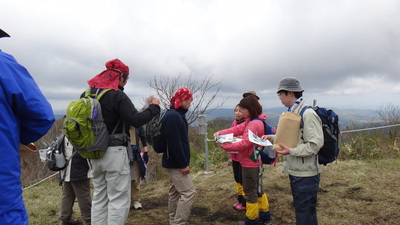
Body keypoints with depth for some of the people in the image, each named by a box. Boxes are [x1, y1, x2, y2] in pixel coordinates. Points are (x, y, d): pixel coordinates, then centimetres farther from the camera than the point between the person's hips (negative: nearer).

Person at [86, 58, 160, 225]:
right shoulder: (117, 95, -14)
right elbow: (136, 120, -19)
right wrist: (154, 107, -7)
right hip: (114, 153, -7)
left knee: (99, 198, 17)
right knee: (119, 200, 1)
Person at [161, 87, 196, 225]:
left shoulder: (177, 115, 13)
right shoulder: (173, 116, -19)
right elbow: (175, 143, -24)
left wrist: (183, 162, 17)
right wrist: (183, 164, -20)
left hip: (173, 162, 10)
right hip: (175, 163, -10)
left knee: (175, 192, 16)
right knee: (189, 192, -7)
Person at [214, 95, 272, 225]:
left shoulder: (255, 124, -23)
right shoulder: (250, 121, 10)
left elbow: (245, 143, -28)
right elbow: (237, 129, 5)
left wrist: (225, 147, -22)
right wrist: (220, 133, -7)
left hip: (250, 164, -10)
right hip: (256, 162, 10)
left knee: (250, 192, 5)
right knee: (258, 190, 21)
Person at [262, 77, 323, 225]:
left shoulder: (307, 114, -19)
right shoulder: (291, 112, 9)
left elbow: (315, 144, -23)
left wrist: (292, 151, -27)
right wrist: (272, 138, 5)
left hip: (305, 174, -9)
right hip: (294, 171, 9)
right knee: (300, 210, 22)